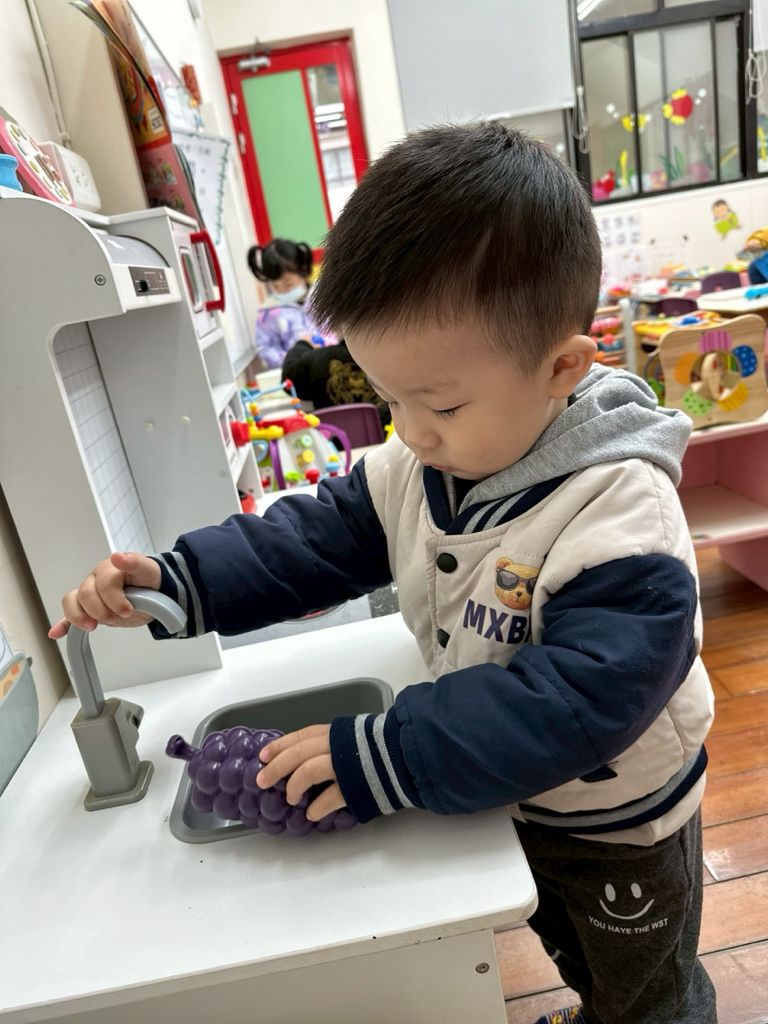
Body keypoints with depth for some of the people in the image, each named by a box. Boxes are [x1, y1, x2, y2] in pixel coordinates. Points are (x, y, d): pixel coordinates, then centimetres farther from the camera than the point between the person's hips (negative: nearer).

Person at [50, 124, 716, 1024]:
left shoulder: (619, 518, -38)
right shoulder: (417, 464, -16)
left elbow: (580, 699, -41)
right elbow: (318, 538, -11)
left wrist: (388, 755, -42)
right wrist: (181, 581, -22)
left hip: (619, 825, -6)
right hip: (506, 794, 6)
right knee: (568, 951, 37)